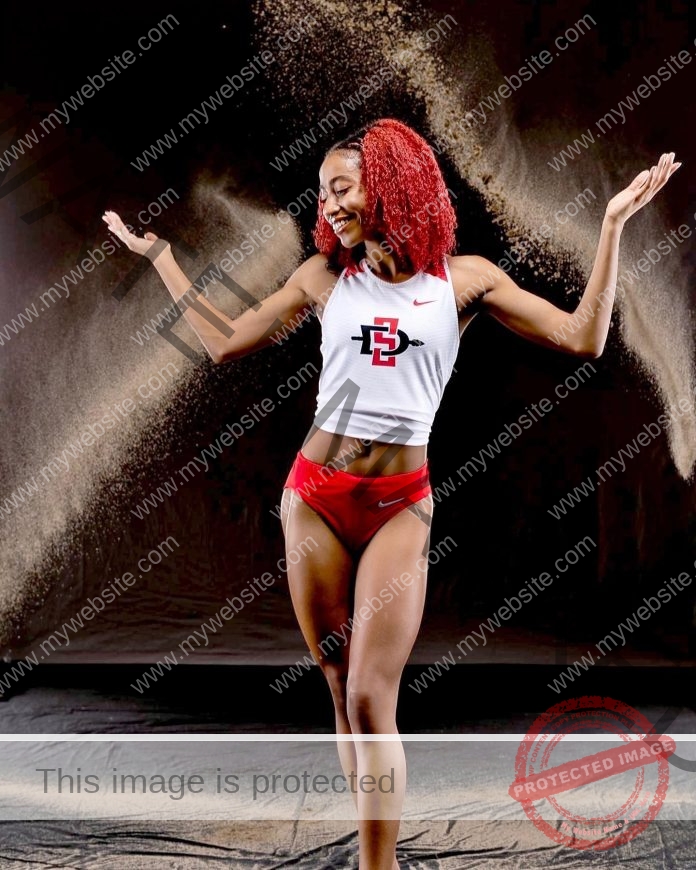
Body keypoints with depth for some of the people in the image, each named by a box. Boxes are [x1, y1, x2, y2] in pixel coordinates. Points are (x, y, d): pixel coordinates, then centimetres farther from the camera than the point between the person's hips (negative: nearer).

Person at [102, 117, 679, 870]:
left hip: (400, 505, -2)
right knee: (344, 697, 6)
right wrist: (158, 254, 17)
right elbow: (224, 344, 13)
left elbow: (583, 338, -2)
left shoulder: (463, 278, 2)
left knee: (371, 701, -10)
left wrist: (612, 224, -2)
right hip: (314, 496, 2)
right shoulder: (323, 275, 7)